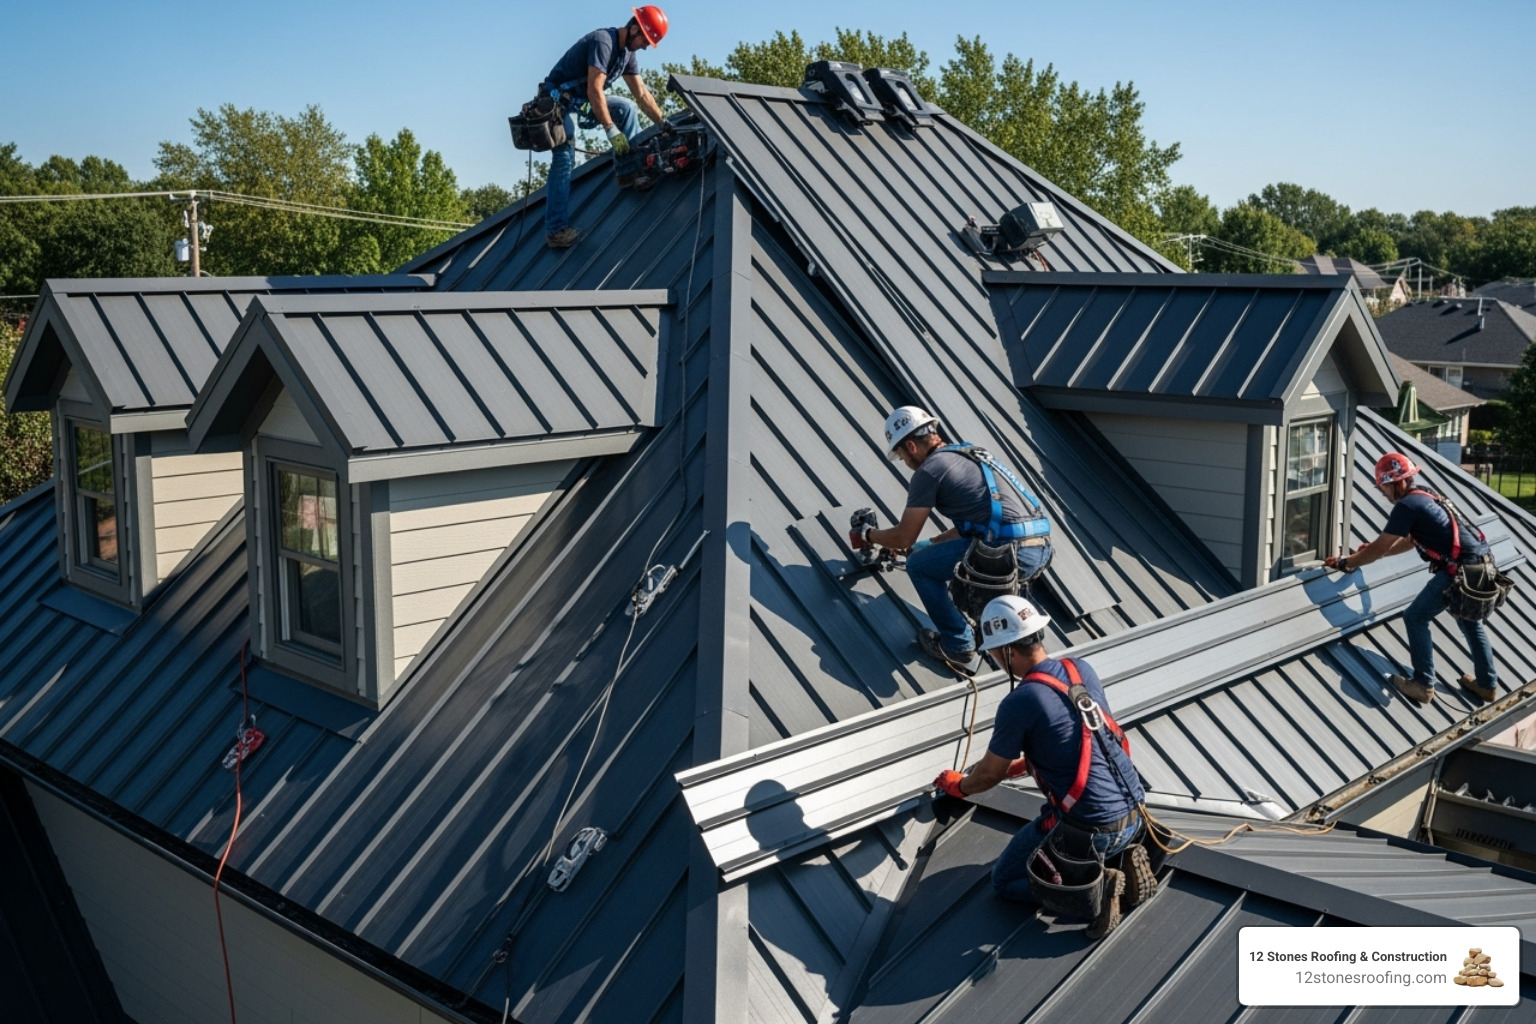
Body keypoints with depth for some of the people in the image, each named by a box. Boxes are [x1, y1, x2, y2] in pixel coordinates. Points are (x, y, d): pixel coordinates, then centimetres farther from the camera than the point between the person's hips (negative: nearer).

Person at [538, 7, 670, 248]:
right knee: (564, 161, -15)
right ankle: (556, 230, -16)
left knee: (625, 108, 4)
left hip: (582, 99, 9)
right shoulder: (603, 42, -24)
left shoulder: (627, 54, 4)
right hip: (558, 99, -9)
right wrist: (611, 131, -32)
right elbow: (595, 90, -30)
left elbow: (642, 94, 9)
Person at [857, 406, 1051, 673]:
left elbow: (902, 538, 4)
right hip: (1042, 548, 9)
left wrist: (868, 536, 23)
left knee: (919, 566, 10)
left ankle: (958, 648, 15)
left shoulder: (929, 469, -1)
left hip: (1012, 552, -9)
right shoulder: (970, 454, 24)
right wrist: (928, 544, 41)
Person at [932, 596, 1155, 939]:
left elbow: (989, 774, -3)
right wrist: (1025, 763, 32)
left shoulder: (1019, 703, -19)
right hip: (1133, 814, 7)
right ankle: (1125, 857, 13)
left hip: (1091, 829, -7)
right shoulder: (1081, 669, 2)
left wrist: (959, 786, 18)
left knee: (1004, 882, 16)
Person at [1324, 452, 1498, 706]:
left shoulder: (1407, 506, -11)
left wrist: (1345, 562, 3)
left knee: (1416, 618, 2)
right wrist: (1373, 550, 30)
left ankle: (1423, 685, 4)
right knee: (1469, 621, 27)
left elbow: (1379, 549, -8)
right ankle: (1487, 684, 37)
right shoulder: (1425, 496, 17)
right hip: (1479, 565, 10)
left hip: (1459, 570, -10)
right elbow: (1410, 541, 29)